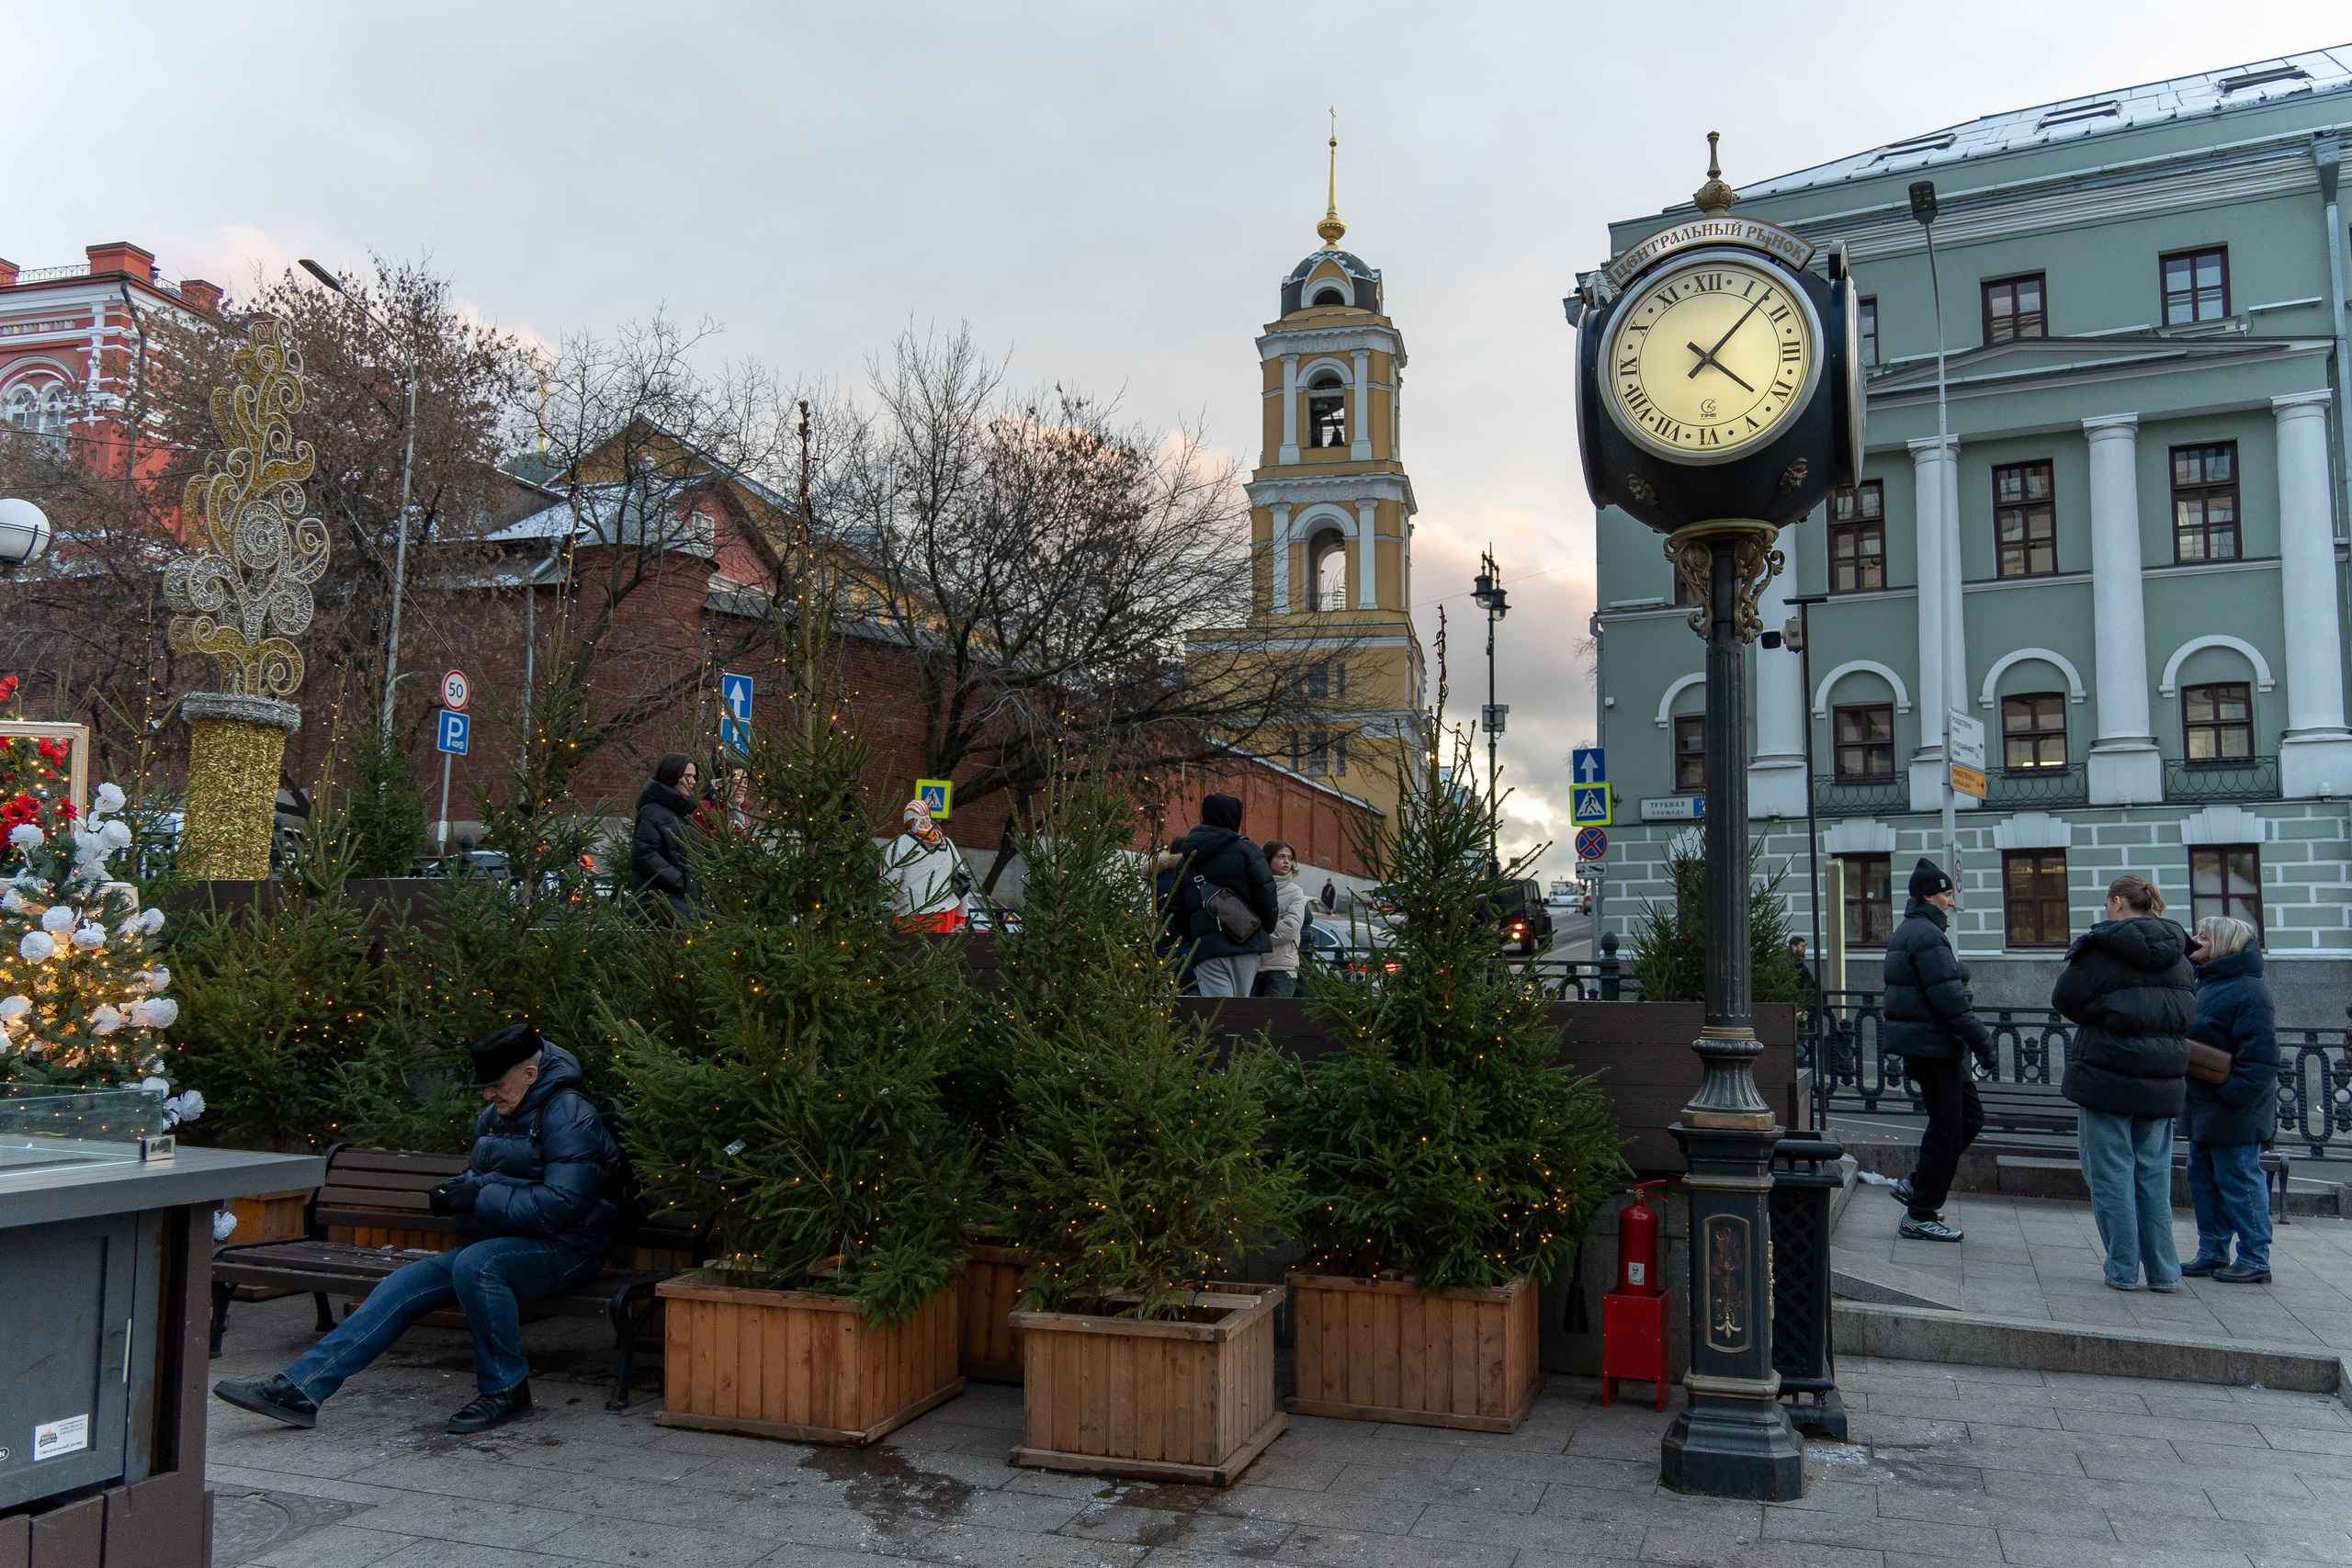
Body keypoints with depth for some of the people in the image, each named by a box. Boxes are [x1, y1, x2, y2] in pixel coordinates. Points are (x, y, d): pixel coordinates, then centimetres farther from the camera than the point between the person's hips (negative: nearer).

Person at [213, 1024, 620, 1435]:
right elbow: (477, 1176, 29)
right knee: (404, 1285, -7)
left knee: (474, 1265, -34)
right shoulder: (493, 1117, 14)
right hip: (496, 1248, 9)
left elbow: (559, 1207, -23)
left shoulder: (571, 1118, -15)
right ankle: (299, 1388, -7)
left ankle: (506, 1390, -18)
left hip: (563, 1250, -8)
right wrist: (454, 1189, 4)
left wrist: (480, 1197, -17)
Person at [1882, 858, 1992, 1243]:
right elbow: (1949, 998, -22)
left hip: (1922, 1044, 11)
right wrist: (1981, 1041, -17)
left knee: (1969, 1115, 18)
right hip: (1934, 1045, -11)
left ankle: (1918, 1186, 20)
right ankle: (1920, 1217, 4)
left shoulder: (1907, 932, 17)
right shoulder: (1927, 935, -17)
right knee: (1946, 1131, -3)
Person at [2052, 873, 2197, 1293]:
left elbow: (2064, 999, -9)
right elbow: (2187, 1014, 15)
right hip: (2163, 1084, 6)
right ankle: (2163, 1272, 15)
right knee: (2154, 1174, 13)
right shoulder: (2179, 955, 8)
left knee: (2111, 1174, 3)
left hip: (2108, 1077, -6)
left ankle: (2123, 1270, 6)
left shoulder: (2102, 948, -13)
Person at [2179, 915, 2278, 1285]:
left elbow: (2259, 1053, -21)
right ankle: (2212, 1251, 22)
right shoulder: (2207, 984, 15)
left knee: (2238, 1180, -2)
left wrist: (2235, 1096, -23)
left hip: (2234, 1112, -10)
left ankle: (2255, 1260, 7)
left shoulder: (2248, 990, -16)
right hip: (2203, 1108, 10)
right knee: (2203, 1177, 14)